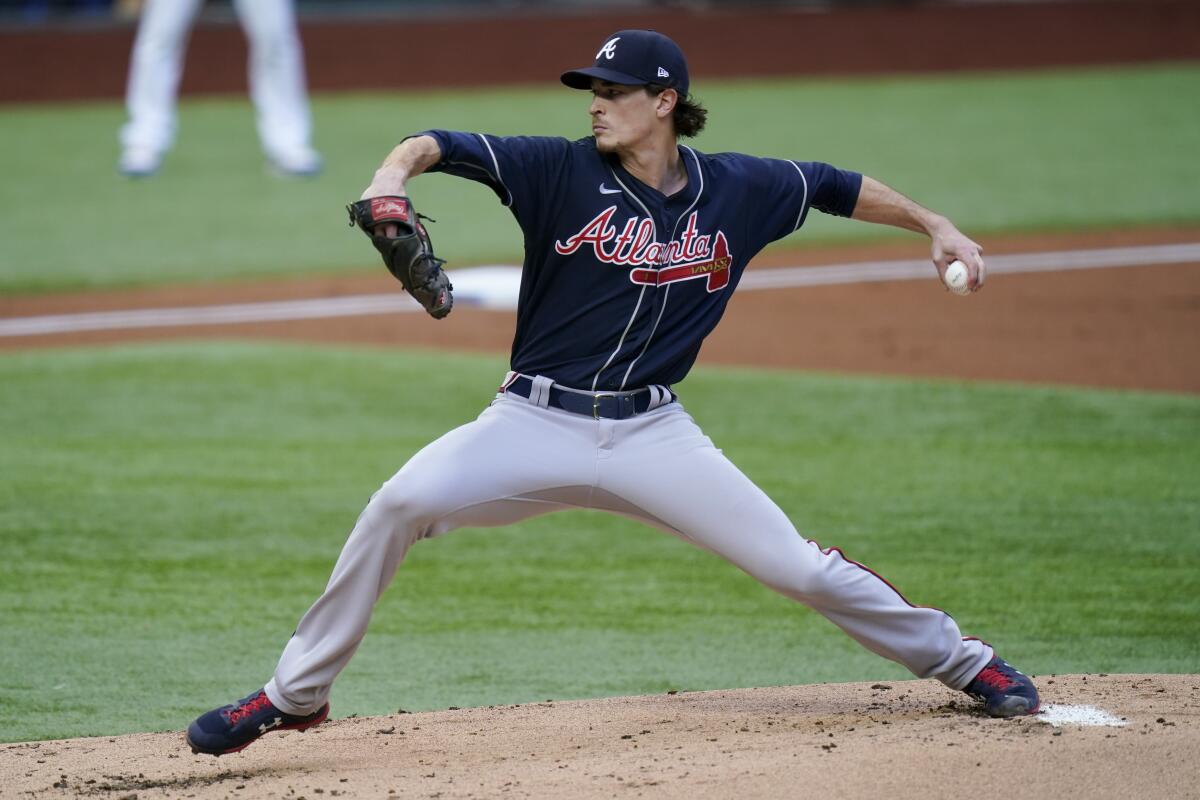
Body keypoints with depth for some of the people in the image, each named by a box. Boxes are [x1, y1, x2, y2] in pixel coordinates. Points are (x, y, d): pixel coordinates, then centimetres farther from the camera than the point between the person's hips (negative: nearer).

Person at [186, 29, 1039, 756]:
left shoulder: (737, 190, 2)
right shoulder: (562, 172, -5)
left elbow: (836, 187, 17)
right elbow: (440, 145, -15)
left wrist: (934, 224, 14)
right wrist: (394, 174, -36)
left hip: (652, 434, 1)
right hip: (537, 424, -1)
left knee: (800, 566, -4)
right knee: (402, 502, -25)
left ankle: (962, 660, 20)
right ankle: (296, 694, -11)